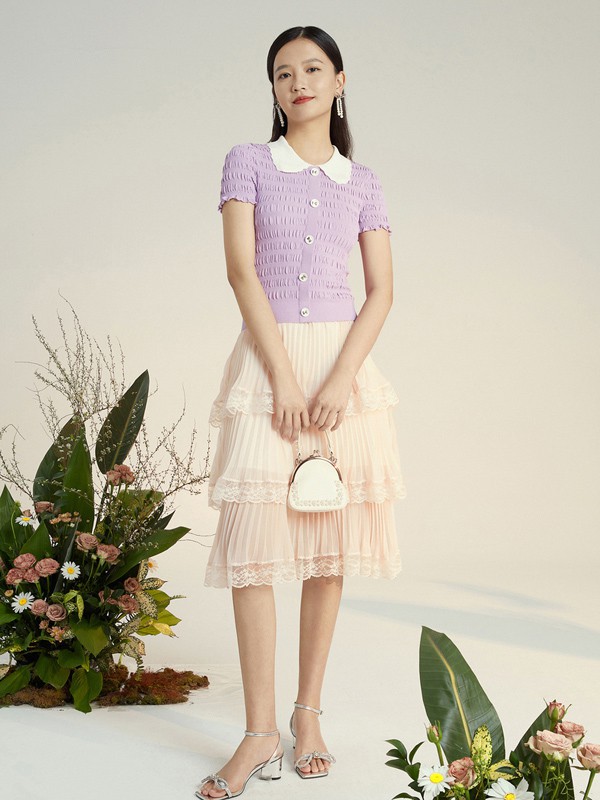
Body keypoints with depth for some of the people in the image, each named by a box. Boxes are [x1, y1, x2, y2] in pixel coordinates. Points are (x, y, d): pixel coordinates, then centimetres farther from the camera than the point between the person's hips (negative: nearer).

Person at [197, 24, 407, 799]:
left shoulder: (362, 183, 11)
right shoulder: (248, 163, 6)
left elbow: (381, 291, 3)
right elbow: (242, 272, -5)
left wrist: (339, 380, -12)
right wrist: (284, 378, -14)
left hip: (344, 363, 2)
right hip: (267, 358, -2)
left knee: (331, 540, 2)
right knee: (253, 537, -9)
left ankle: (308, 713, 13)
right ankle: (260, 732, -5)